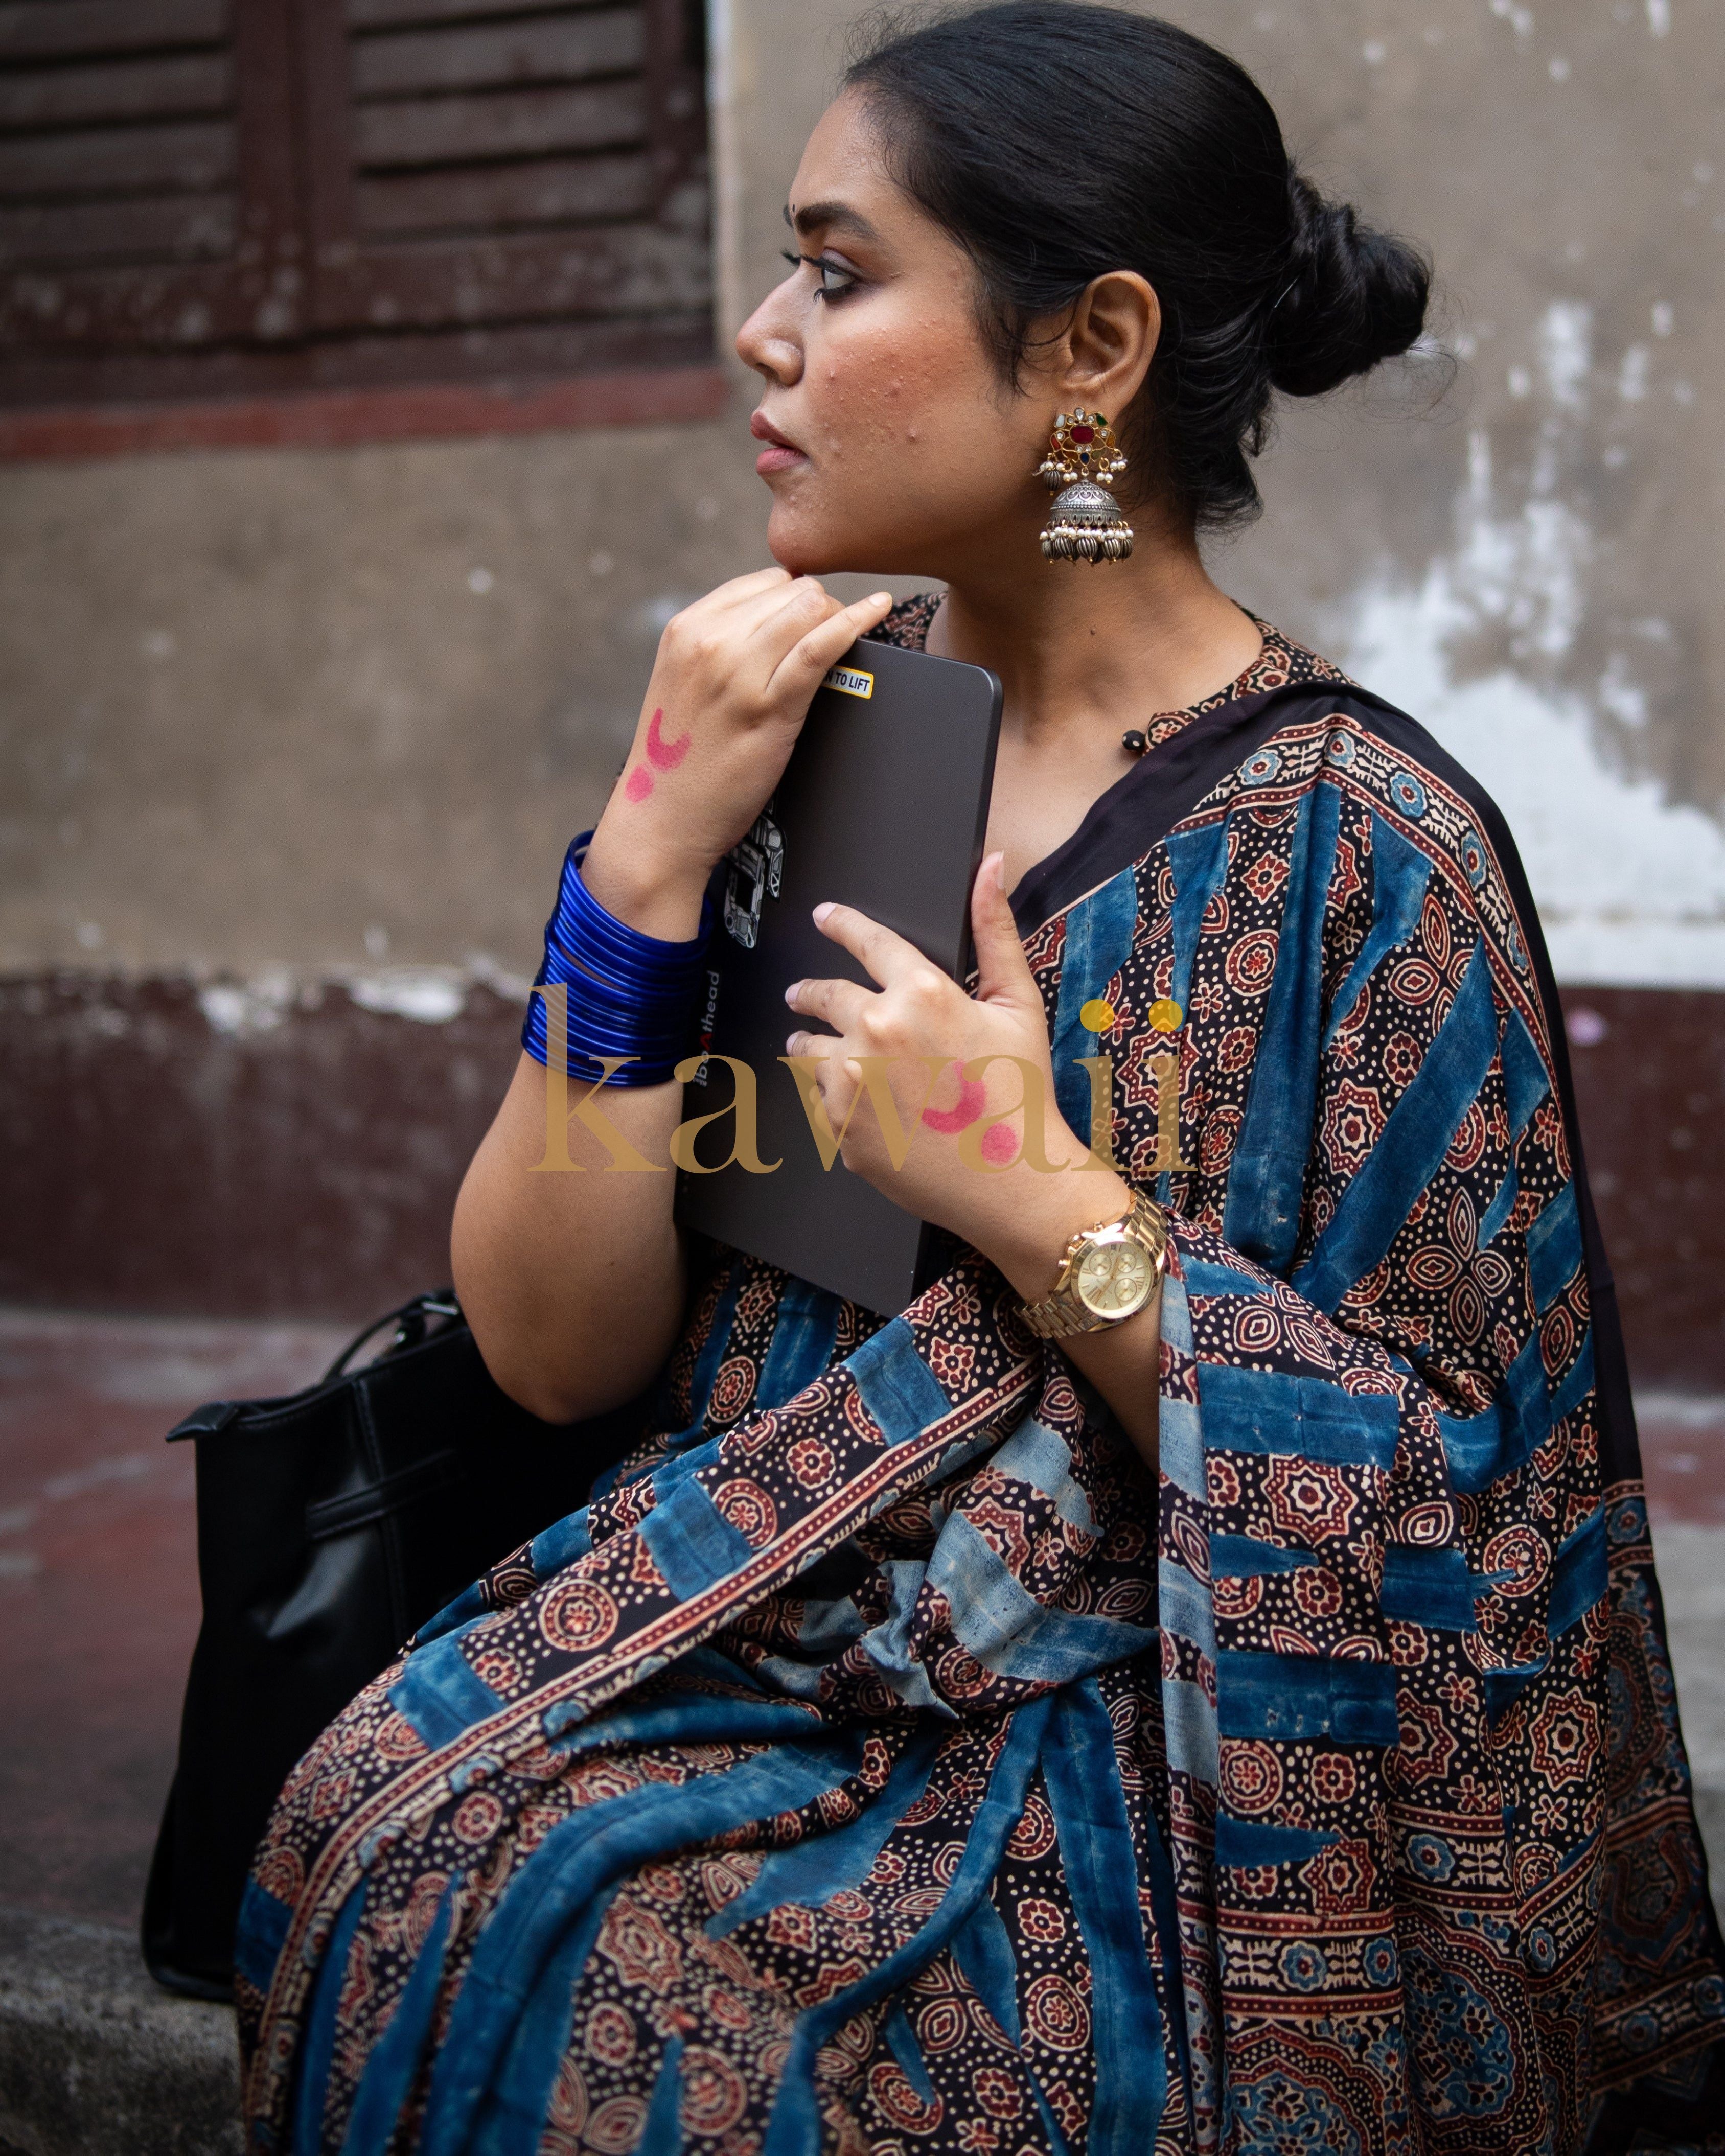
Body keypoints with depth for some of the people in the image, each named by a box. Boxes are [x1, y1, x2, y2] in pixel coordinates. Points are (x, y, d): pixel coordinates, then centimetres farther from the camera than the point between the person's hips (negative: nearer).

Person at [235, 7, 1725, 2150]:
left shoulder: (1352, 845, -10)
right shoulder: (819, 728, 4)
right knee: (394, 1827, -22)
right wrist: (651, 853, -11)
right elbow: (552, 1348, -1)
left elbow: (1462, 1518, -11)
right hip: (750, 1664, 5)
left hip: (1126, 1779, -4)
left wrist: (1050, 1213, -20)